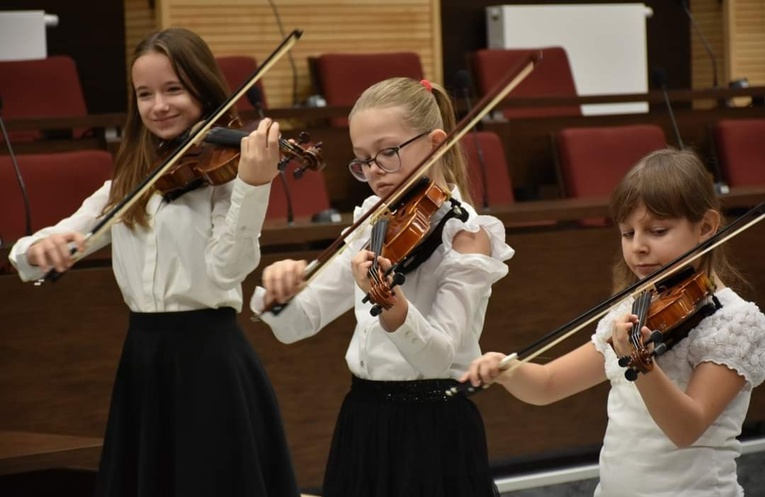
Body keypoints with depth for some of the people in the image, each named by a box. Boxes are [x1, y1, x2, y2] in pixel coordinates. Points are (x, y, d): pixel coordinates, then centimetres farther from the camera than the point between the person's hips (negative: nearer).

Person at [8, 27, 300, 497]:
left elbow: (228, 269, -21)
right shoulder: (130, 181, 11)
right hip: (143, 357, 6)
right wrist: (40, 248, -16)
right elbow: (31, 253, 8)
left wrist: (253, 187, -34)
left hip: (208, 355, -6)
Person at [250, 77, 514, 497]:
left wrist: (392, 303, -41)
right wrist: (278, 292, -16)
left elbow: (439, 356, -22)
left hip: (434, 435, -6)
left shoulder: (467, 235, -10)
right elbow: (297, 324, 6)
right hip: (363, 427, 6)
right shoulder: (374, 226, 9)